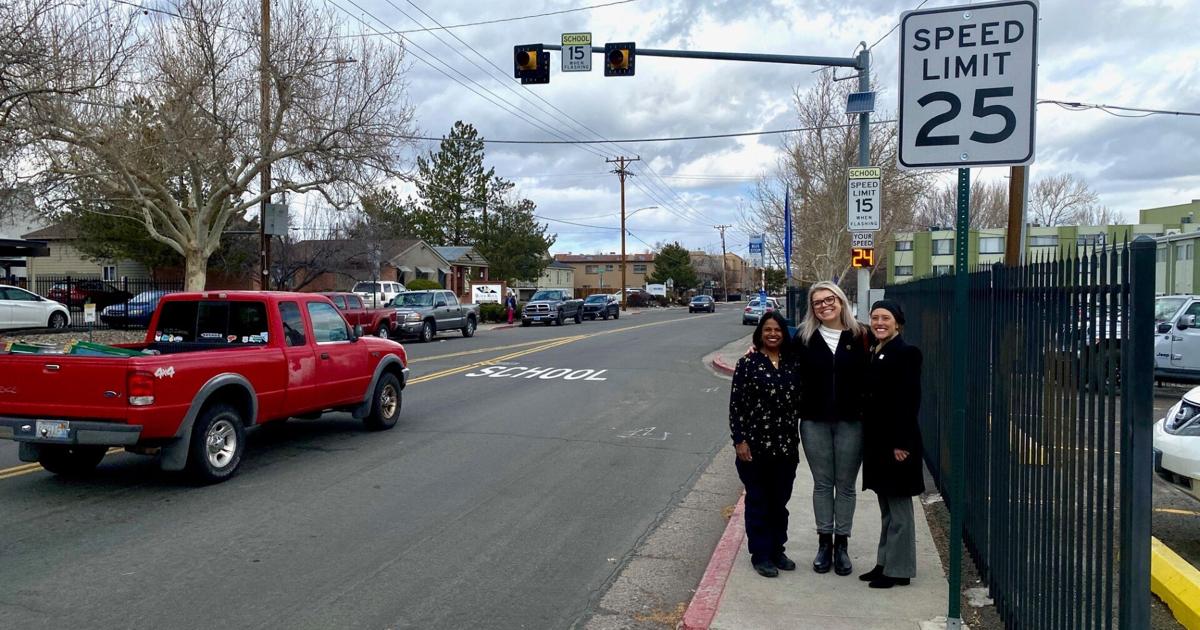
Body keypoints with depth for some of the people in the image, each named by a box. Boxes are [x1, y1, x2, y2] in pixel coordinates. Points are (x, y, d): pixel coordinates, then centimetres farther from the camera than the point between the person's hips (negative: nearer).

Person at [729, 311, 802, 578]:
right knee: (758, 502, 7)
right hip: (755, 445, -4)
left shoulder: (792, 364, 5)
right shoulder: (748, 363, -7)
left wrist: (796, 439, 9)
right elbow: (736, 404, -8)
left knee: (780, 501, 15)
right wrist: (739, 440, -11)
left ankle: (777, 550, 30)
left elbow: (799, 400, 11)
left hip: (786, 445, 4)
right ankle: (760, 554, 19)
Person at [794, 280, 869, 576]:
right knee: (822, 483, 10)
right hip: (814, 421, 0)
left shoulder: (858, 336, -1)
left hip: (850, 421, 0)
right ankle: (824, 543, 22)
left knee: (846, 485, 9)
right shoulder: (804, 337, 1)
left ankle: (842, 545, 22)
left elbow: (867, 377, -1)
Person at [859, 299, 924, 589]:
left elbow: (910, 401, -17)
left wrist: (902, 443, -20)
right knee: (887, 507, 17)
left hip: (896, 440, -8)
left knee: (899, 507, 2)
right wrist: (869, 439, 10)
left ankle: (899, 569, 11)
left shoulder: (905, 353, -12)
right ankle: (885, 563, 26)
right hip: (877, 440, 8)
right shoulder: (872, 353, 11)